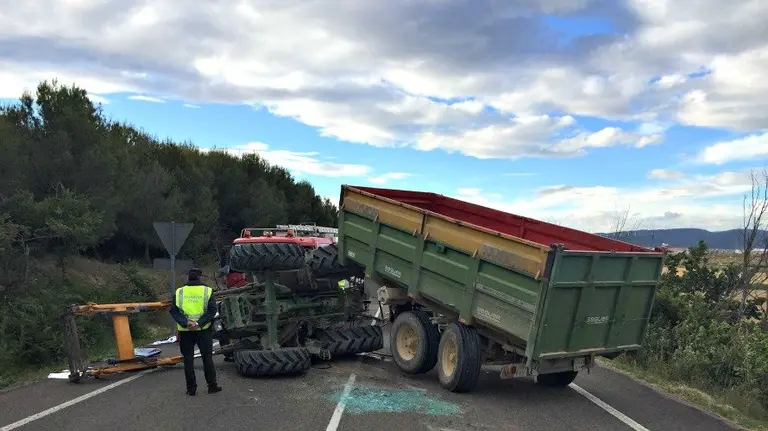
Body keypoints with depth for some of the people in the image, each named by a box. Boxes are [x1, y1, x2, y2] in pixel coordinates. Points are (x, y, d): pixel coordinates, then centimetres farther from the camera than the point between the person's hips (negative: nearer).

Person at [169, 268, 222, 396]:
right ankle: (212, 386, 11)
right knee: (207, 357, 8)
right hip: (203, 330, -1)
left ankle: (191, 388, 10)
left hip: (185, 331, 1)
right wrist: (199, 323, -15)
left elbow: (174, 310, -5)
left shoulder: (179, 292, 3)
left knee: (188, 359, 8)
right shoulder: (207, 291, -1)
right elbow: (212, 310, -10)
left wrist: (185, 323, -15)